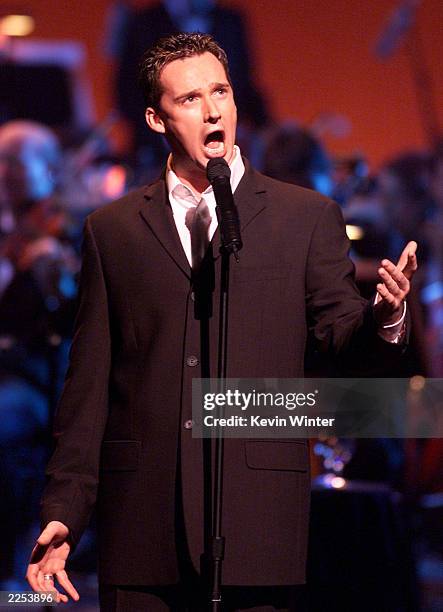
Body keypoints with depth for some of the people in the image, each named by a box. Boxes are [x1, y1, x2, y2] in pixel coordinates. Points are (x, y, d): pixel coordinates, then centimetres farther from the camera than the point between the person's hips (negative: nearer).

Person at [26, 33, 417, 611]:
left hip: (257, 518, -1)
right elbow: (88, 384, 11)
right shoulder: (112, 228, 12)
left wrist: (383, 318, -21)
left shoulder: (308, 216, 9)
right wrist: (63, 512, 5)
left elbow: (342, 330, 3)